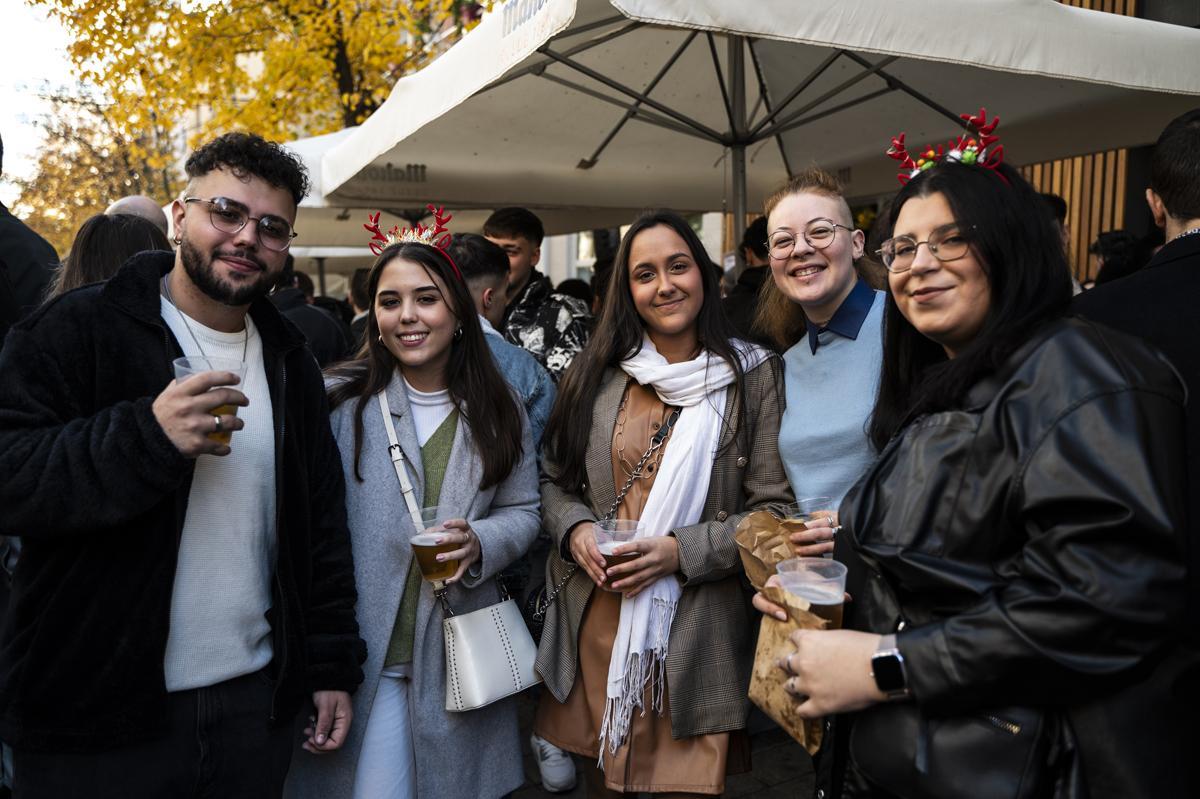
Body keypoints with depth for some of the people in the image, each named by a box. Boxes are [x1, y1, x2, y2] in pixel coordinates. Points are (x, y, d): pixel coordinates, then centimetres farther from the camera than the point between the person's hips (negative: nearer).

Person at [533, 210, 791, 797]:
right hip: (592, 631, 3)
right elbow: (553, 481, 11)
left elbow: (774, 510, -6)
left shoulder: (752, 375, -5)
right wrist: (575, 530, -8)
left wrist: (682, 551, -17)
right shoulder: (596, 373, 4)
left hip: (693, 637, -3)